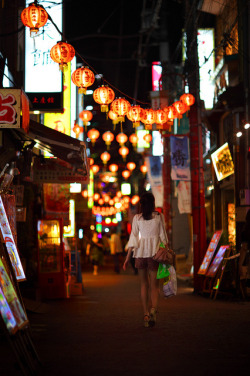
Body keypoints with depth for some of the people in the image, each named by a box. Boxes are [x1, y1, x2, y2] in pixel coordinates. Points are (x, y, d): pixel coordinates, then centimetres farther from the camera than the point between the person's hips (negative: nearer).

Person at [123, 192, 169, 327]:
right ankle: (153, 309, -23)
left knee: (144, 284, 14)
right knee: (154, 285, 3)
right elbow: (163, 236, 0)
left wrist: (127, 258, 2)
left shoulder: (137, 218, 2)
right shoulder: (159, 216, 0)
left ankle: (146, 314, 11)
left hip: (140, 252, 1)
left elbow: (133, 238, -1)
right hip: (155, 252, -1)